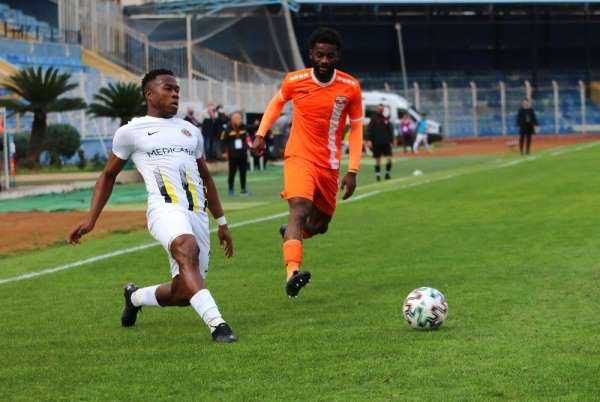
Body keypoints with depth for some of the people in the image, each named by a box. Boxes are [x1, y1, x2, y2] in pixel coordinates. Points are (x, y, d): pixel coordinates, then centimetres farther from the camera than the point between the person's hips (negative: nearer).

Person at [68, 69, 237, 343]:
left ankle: (135, 297, 31)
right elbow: (108, 176, 19)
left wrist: (222, 223, 30)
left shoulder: (190, 131, 24)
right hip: (165, 208, -5)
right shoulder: (131, 132, 10)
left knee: (183, 293, -1)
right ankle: (216, 324, -46)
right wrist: (91, 220, 12)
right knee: (187, 248, -37)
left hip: (198, 214, 5)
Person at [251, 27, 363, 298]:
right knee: (300, 208, -28)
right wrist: (261, 134, 11)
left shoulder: (350, 87, -5)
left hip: (329, 164, 3)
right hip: (299, 157, -3)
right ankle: (292, 272, -44)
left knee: (319, 225, 14)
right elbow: (277, 102, 17)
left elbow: (356, 127, 4)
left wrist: (352, 171, -2)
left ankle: (291, 234, 49)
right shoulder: (294, 81, -6)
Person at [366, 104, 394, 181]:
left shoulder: (386, 120, 10)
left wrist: (391, 141, 10)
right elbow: (369, 130, -6)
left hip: (386, 143, 3)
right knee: (377, 160, 3)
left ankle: (388, 173, 9)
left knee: (389, 158, -6)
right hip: (376, 144, -3)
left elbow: (390, 131, 15)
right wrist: (369, 140, -15)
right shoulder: (373, 119, -1)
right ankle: (378, 174, 12)